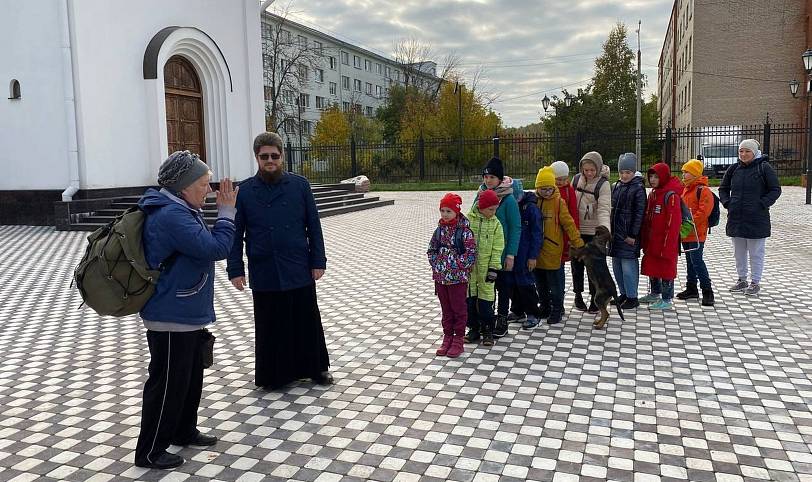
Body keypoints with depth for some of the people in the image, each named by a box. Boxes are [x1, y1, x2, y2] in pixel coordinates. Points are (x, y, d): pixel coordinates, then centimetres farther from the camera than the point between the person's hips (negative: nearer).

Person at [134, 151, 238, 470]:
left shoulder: (179, 211, 10)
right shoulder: (171, 216, -24)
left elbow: (202, 246, 20)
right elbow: (215, 248, -27)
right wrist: (226, 211, -18)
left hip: (185, 315, 11)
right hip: (172, 319, -11)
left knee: (191, 377, 21)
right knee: (168, 383, 2)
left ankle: (184, 431, 38)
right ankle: (150, 452, 17)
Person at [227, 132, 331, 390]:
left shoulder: (300, 185, 0)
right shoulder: (245, 191, 0)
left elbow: (314, 226, 2)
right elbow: (236, 234, 3)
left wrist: (318, 261, -1)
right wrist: (235, 269, -1)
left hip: (300, 272, 1)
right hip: (264, 274, 0)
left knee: (308, 322, 11)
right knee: (270, 328, 10)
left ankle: (316, 368, 29)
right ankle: (272, 375, 27)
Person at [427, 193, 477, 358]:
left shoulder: (464, 231, -12)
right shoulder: (439, 230, 5)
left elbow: (471, 254, -15)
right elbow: (431, 249, 14)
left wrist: (456, 265, -16)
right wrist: (435, 264, 1)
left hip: (458, 278, -5)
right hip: (440, 277, 5)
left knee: (459, 309, 6)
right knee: (446, 309, 15)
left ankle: (458, 340, 17)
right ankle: (447, 338, 25)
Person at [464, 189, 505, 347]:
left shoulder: (496, 224, -2)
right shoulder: (468, 219, -2)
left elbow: (497, 248, -2)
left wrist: (494, 268, -8)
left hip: (485, 267, -1)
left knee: (486, 299, 2)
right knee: (470, 298, 9)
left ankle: (487, 331, 14)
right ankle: (473, 329, 22)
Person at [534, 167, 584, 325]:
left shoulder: (558, 202, -7)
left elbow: (569, 224, -7)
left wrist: (579, 243, -11)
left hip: (553, 251, -4)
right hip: (536, 251, 4)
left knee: (555, 284, 5)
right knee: (540, 284, 16)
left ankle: (557, 310, 18)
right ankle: (545, 308, 31)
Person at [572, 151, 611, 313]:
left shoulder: (603, 184, -10)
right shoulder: (576, 179, 3)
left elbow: (604, 209, -21)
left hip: (594, 232, -4)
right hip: (576, 230, 4)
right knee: (577, 263, 12)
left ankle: (594, 298, 16)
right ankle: (578, 294, 29)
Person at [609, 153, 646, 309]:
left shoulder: (638, 189, -9)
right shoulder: (616, 187, 12)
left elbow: (639, 214, -11)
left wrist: (633, 235, -14)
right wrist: (610, 231, 14)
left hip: (629, 235, -7)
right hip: (615, 233, 7)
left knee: (628, 267, -4)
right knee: (616, 265, 13)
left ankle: (632, 298, 7)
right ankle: (624, 294, 26)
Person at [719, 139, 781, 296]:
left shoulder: (764, 168, -6)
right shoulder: (734, 169, 7)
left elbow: (776, 190, -4)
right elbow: (723, 188, 18)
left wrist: (762, 204, -14)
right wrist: (727, 202, 4)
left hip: (757, 219, -5)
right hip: (736, 218, 5)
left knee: (756, 253, 4)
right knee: (739, 252, 15)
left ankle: (755, 282, 15)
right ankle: (742, 280, 28)